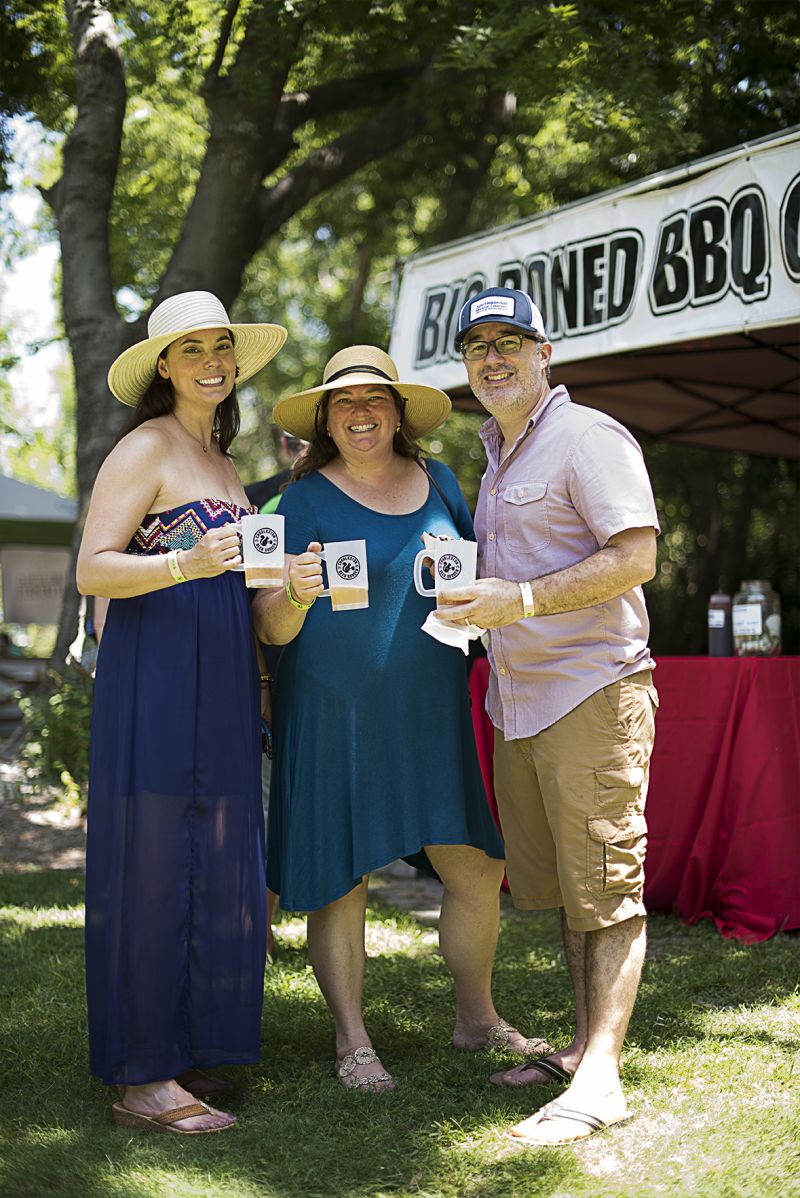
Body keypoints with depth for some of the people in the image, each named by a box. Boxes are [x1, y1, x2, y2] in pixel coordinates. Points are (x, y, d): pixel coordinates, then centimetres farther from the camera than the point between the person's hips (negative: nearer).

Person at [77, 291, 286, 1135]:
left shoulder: (218, 456, 20)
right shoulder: (145, 449, -5)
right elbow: (92, 571, -12)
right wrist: (187, 564, -26)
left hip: (217, 684, 8)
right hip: (153, 673, -8)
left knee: (211, 865, 7)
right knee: (151, 865, -6)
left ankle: (182, 1052, 17)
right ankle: (141, 1078, 0)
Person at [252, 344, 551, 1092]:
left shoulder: (439, 483, 9)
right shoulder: (305, 500, -3)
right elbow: (273, 630, -7)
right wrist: (296, 594, -29)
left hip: (431, 711, 4)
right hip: (334, 716, -4)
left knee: (477, 870, 3)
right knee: (341, 881, 0)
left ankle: (475, 1016, 23)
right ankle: (353, 1043, 13)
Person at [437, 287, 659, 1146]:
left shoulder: (588, 437, -7)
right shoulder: (498, 458, 20)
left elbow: (636, 556, -17)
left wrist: (521, 600, -23)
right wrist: (469, 595, 12)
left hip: (591, 689, -9)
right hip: (518, 702, 9)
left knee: (604, 888, -7)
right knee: (560, 888, 12)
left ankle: (601, 1076, -7)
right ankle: (584, 1045, 20)